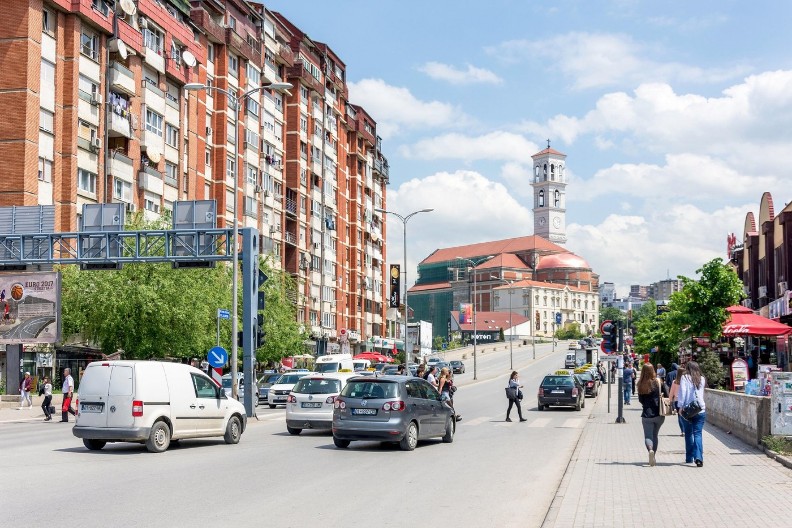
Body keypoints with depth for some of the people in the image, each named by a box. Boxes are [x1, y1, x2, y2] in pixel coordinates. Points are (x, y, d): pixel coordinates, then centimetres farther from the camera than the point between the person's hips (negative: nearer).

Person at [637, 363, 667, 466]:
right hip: (659, 415, 1)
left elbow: (640, 400, 4)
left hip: (647, 414, -1)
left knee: (648, 436, 2)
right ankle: (653, 457, 19)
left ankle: (650, 450, -27)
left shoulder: (640, 385, -6)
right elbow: (667, 395, -2)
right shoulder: (659, 382, -6)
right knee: (655, 435, 18)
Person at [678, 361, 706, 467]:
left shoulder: (684, 378, -3)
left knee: (688, 433, 13)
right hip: (701, 410, 2)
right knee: (698, 434, -1)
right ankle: (698, 457, -19)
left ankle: (689, 458, 17)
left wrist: (681, 406, -11)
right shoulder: (702, 379, 8)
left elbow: (682, 392, -11)